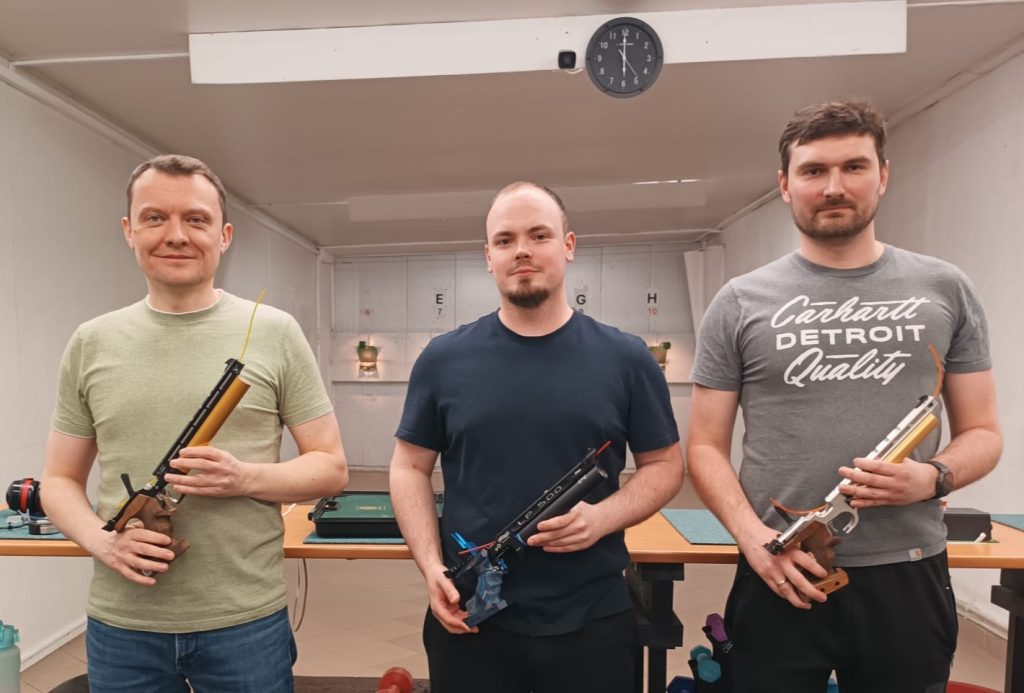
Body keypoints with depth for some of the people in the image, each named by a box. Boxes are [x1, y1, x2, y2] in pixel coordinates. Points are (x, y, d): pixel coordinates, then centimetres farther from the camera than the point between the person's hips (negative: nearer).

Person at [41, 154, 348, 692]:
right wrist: (102, 542, -10)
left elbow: (331, 468, -3)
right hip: (120, 624, 2)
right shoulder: (90, 344, 3)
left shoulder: (275, 332, -5)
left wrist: (246, 478, -20)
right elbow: (59, 481, 9)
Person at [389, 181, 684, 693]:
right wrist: (431, 566, -9)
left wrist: (602, 518, -14)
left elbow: (664, 466, 4)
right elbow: (410, 467, 4)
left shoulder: (626, 359, -2)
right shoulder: (444, 359, -2)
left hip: (593, 621, 0)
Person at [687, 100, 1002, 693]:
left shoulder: (945, 290, 3)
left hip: (909, 576, 2)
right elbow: (706, 446, -1)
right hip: (782, 577, -1)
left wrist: (934, 476, -14)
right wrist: (752, 534, -15)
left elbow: (983, 433, 7)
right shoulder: (740, 303, -2)